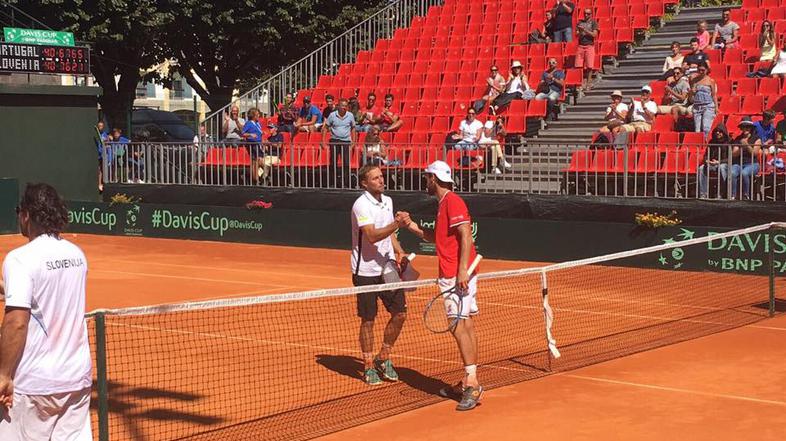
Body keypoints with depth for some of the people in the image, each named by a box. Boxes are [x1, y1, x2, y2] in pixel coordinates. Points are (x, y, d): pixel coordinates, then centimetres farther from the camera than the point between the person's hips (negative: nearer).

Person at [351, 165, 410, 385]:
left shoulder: (387, 201, 9)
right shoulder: (361, 205, -15)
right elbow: (372, 236, -27)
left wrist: (399, 251, 8)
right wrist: (397, 224, -38)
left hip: (387, 268, 7)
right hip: (366, 271, -7)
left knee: (400, 313, 3)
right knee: (368, 320, 2)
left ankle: (383, 359, 22)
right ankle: (368, 367, 16)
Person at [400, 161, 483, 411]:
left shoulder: (452, 202, -12)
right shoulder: (444, 204, 20)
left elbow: (466, 235, -21)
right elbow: (435, 237, 29)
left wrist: (462, 270, -26)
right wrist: (410, 225, 20)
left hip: (457, 275, -10)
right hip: (452, 274, 10)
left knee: (458, 327, -12)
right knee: (466, 326, 11)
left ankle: (472, 384, -13)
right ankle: (469, 383, 15)